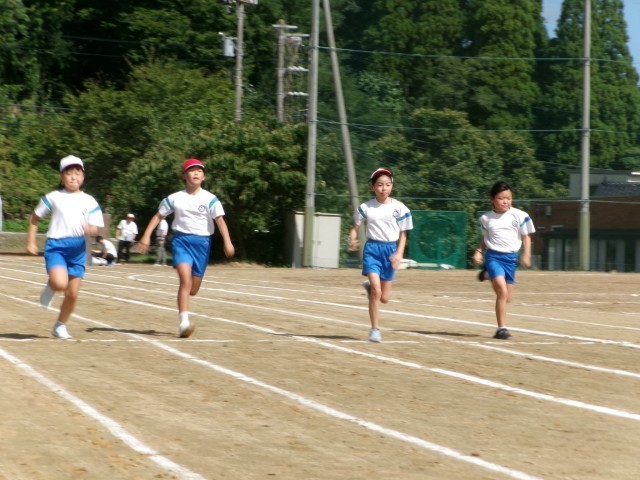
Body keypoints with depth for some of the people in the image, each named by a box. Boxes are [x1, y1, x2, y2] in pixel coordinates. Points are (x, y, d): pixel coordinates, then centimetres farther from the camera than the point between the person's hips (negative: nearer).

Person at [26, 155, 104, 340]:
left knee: (73, 293, 5)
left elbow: (95, 228, 2)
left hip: (78, 249, 3)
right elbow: (35, 218, 11)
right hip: (56, 245, -3)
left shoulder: (89, 202, 6)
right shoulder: (53, 198, 3)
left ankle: (60, 326, 26)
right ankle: (50, 287, 10)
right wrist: (30, 242, 6)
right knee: (60, 283, -28)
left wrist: (90, 230, -22)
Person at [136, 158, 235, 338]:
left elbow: (220, 220, -8)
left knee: (193, 288, 7)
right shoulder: (175, 198, 5)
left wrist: (227, 241, -22)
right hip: (181, 240, -1)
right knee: (185, 279, -22)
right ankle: (184, 321, -24)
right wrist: (146, 236, 2)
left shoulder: (210, 199, 1)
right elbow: (159, 216, 11)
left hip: (202, 242, 1)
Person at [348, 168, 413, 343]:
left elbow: (403, 234, 4)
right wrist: (352, 240, -14)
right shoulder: (365, 207, -1)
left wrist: (399, 253, -10)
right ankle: (375, 329, -4)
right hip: (372, 248, -2)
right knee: (376, 291, -17)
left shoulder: (399, 207, -1)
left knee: (384, 298, 7)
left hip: (390, 249, 2)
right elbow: (355, 227, 7)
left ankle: (369, 286, 43)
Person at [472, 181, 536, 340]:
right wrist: (478, 252, 2)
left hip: (511, 258, 2)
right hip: (493, 256, -2)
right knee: (502, 292, -20)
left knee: (507, 297, 10)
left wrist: (526, 255, -5)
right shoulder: (486, 218, 4)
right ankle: (502, 328, -13)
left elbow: (526, 237, 6)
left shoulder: (519, 216, 0)